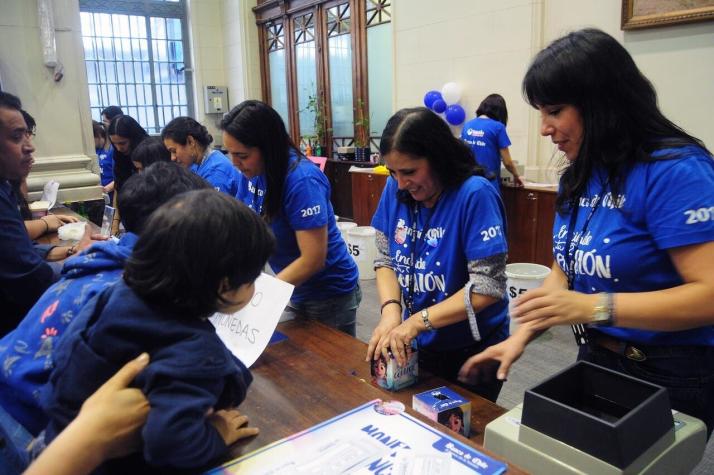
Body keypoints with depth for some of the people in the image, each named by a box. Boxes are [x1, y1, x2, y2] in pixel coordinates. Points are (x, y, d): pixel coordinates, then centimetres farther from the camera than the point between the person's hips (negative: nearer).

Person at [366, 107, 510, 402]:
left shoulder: (475, 194, -23)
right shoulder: (395, 189, -7)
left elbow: (488, 287, -25)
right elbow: (385, 259, 0)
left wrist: (416, 322, -26)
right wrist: (391, 310, -18)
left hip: (472, 352, -4)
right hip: (417, 346, 5)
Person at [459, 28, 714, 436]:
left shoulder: (674, 171, -21)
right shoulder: (581, 176, 2)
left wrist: (592, 306, -31)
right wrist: (522, 336, -1)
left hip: (669, 379, -7)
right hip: (597, 362, 7)